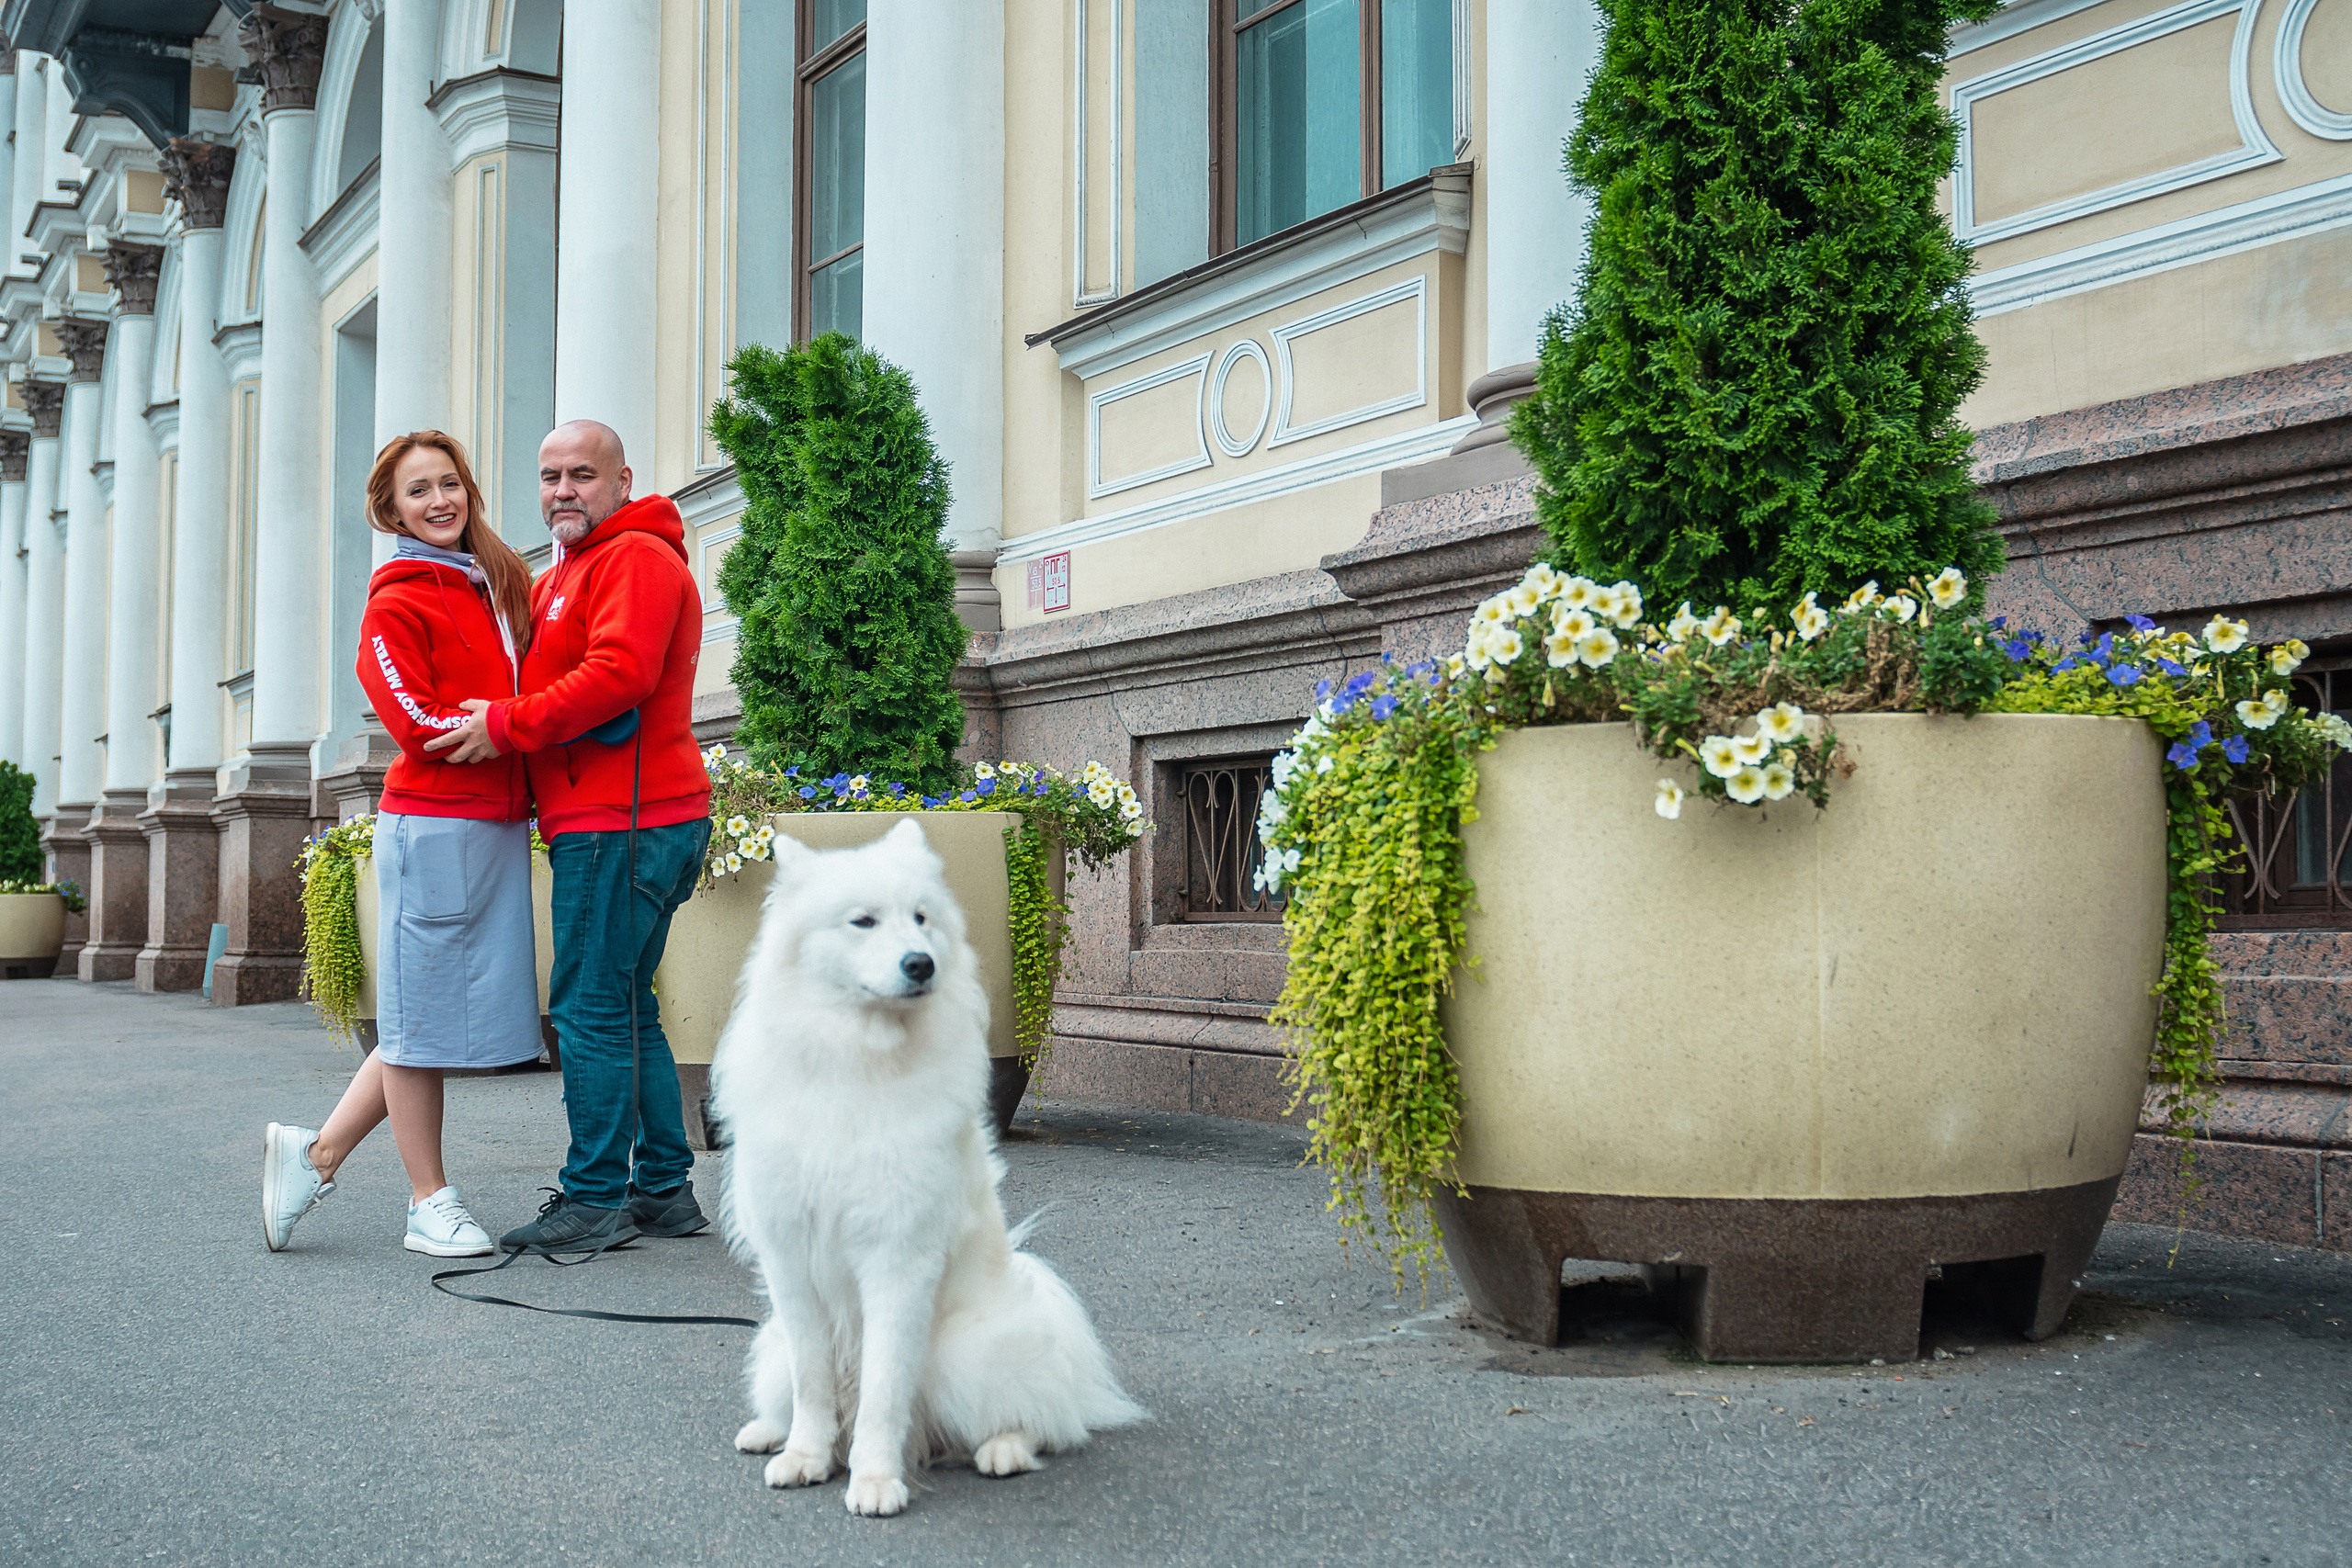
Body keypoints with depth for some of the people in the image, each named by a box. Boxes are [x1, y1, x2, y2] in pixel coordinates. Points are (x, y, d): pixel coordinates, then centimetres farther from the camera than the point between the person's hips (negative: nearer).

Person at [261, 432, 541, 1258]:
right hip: (434, 826, -8)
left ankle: (314, 1153, 23)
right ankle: (430, 1203, 13)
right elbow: (420, 724, -14)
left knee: (445, 1017, 11)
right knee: (425, 1013, 2)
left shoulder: (500, 586, 16)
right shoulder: (398, 602, -6)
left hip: (498, 827, 8)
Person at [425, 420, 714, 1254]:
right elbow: (544, 677, 29)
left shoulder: (637, 558, -8)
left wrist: (507, 725, -18)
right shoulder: (561, 578, 26)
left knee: (591, 1007, -8)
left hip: (620, 822, -11)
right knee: (625, 1008, 13)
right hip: (621, 818, 11)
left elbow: (619, 674, -22)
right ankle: (664, 1189, 19)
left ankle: (596, 1199, -3)